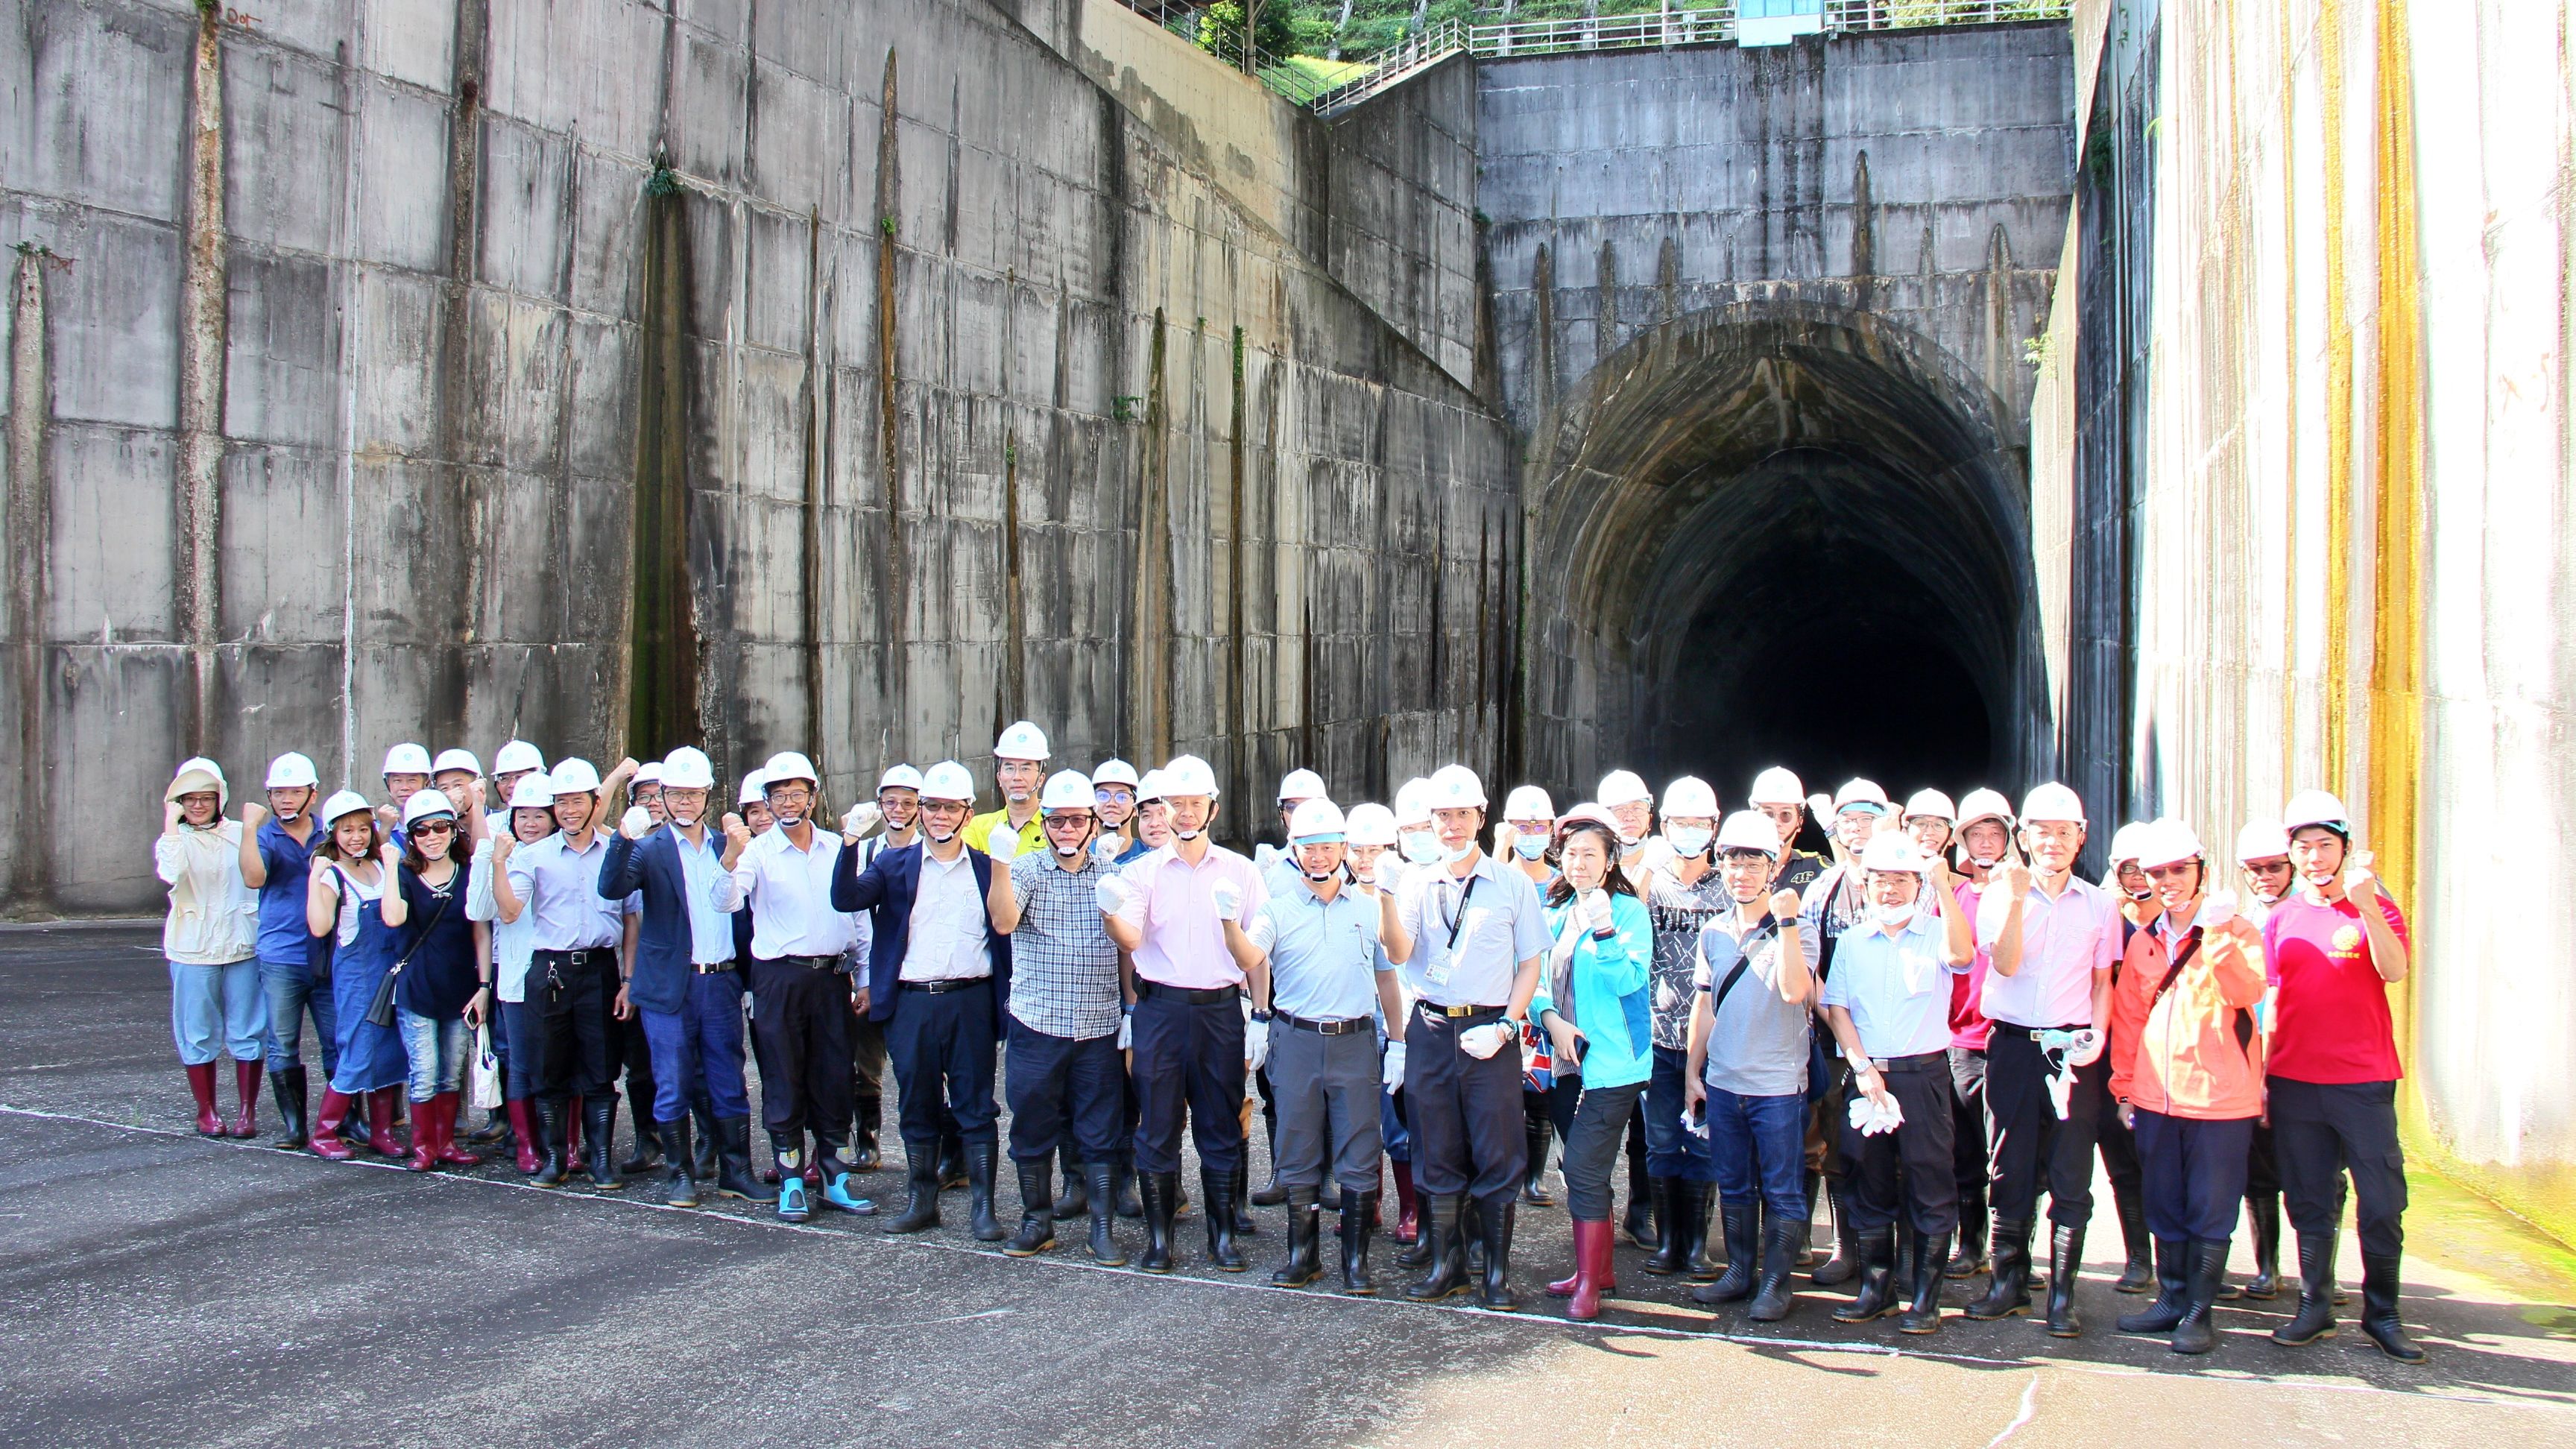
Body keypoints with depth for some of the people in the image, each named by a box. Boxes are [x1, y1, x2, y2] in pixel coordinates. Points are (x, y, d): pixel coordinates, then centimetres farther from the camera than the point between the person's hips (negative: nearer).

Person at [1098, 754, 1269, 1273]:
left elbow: (1257, 955, 8)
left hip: (1221, 1011, 0)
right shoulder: (1143, 872, 5)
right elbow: (1130, 942, -10)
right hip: (1160, 1010, 0)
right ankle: (1158, 1235, 13)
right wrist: (1110, 912, -32)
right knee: (1157, 1125, 3)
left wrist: (1260, 1017, 1)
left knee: (1221, 1127, 6)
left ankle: (1223, 1234, 16)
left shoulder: (1240, 872, 8)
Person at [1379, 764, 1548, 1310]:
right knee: (1437, 1153, 8)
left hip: (1489, 1033, -2)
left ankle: (1497, 1273, 7)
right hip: (1431, 1032, 2)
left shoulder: (1513, 885, 4)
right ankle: (1445, 1264, 18)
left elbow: (1531, 964, 3)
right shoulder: (1420, 885, 9)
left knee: (1496, 1154, -1)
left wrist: (1505, 1025, -9)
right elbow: (1399, 954, -5)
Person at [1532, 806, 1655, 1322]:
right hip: (1568, 1059, 7)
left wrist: (1603, 929, -28)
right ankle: (1598, 1269, 26)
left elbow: (1629, 981, -17)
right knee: (1583, 1169, 14)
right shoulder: (1556, 911, 13)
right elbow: (1537, 975, 12)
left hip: (1612, 1061, -7)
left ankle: (1588, 1285, -4)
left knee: (1584, 1169, -11)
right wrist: (1550, 1018, -6)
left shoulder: (1629, 911, -7)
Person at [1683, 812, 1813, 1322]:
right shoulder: (1713, 932, 8)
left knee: (1782, 1192, 2)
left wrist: (1786, 921, -25)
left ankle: (1776, 1282, 10)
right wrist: (1693, 1071, 13)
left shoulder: (1794, 931, -6)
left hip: (1777, 1084, -5)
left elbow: (1794, 991, -23)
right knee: (1733, 1187, 13)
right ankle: (1739, 1272, 24)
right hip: (1721, 1082, 5)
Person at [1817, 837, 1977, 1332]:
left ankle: (1926, 1298, 5)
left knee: (1930, 1188, -2)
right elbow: (1836, 1007, 5)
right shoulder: (1852, 941, 11)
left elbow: (1962, 954, -20)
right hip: (1866, 1073, 3)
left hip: (1925, 1074, -3)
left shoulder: (1936, 934, 3)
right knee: (1870, 1184, 8)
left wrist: (1944, 887, -27)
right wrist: (1862, 1066, -8)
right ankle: (1876, 1288, 19)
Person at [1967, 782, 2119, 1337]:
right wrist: (2017, 896, -17)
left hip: (2073, 1049, 0)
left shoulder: (2100, 905, 9)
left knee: (2070, 1176, -1)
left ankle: (2063, 1296, 5)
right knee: (2009, 1171, 5)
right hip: (2012, 1044, 0)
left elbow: (2103, 981, 12)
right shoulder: (1999, 897, 4)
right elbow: (2006, 964, -10)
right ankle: (2008, 1283, 17)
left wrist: (2098, 1034, -4)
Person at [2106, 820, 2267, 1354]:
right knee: (2164, 1207, 12)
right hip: (2156, 1097, 5)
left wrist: (2219, 936, -34)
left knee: (2210, 1210, 1)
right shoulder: (2143, 942, 11)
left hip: (2219, 1095, -5)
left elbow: (2249, 993, -22)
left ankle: (2200, 1312, 9)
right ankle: (2172, 1299, 24)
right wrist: (2124, 1088, 12)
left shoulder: (2236, 932, -3)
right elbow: (2128, 1018, 15)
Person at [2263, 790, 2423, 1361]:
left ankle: (2382, 1314, 9)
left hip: (2364, 1080, -3)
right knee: (2309, 1203, 9)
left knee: (2382, 1203, -2)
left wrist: (2366, 907, -30)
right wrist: (2260, 1075, 10)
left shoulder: (2376, 907, 1)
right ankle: (2314, 1307, 18)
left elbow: (2395, 971, -17)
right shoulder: (2281, 918, 9)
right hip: (2293, 1080, 3)